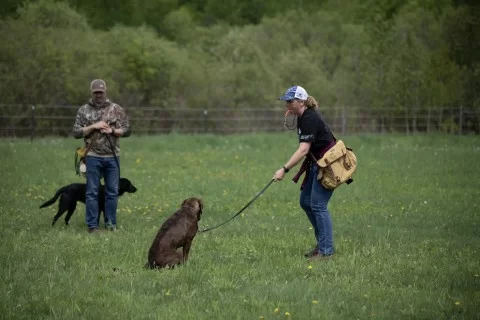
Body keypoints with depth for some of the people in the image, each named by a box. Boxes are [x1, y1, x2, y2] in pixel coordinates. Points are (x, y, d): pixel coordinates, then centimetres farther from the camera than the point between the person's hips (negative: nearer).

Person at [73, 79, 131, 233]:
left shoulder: (116, 109, 6)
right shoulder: (84, 110, 5)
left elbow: (127, 130, 5)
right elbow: (76, 132, 1)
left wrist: (112, 131, -11)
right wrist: (93, 126, -10)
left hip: (112, 157, 1)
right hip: (93, 157, -1)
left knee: (112, 191, 5)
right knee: (92, 192, 1)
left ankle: (111, 223, 14)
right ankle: (92, 225, 5)